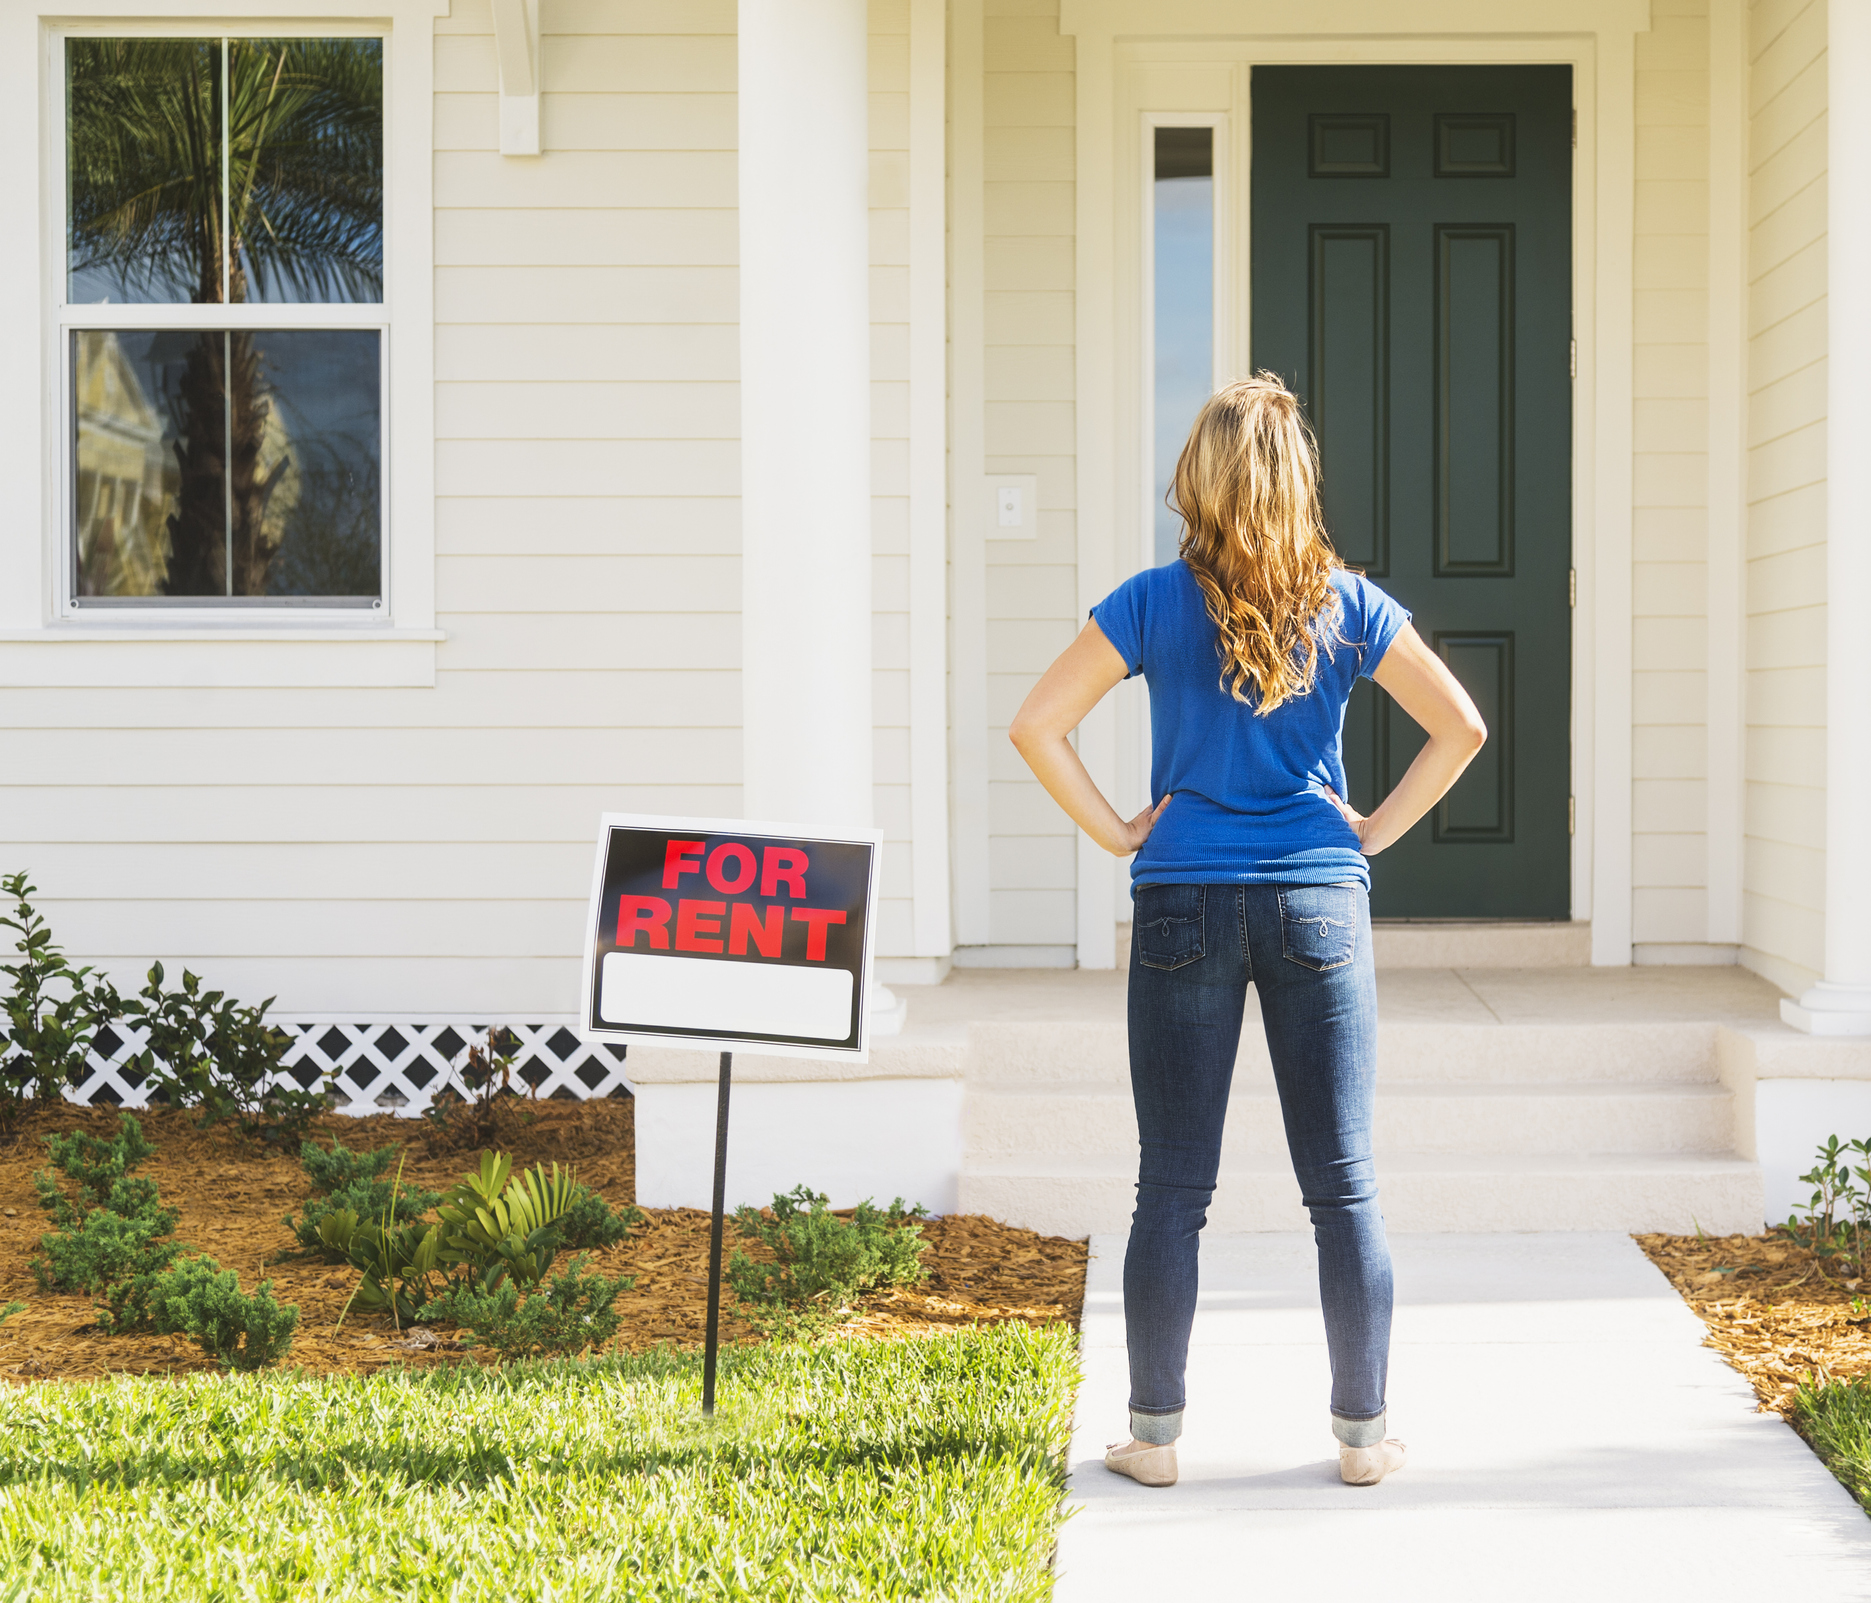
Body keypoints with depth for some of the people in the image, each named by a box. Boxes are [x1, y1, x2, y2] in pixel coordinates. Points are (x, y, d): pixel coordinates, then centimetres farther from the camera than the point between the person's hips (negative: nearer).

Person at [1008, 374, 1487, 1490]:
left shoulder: (1156, 603, -2)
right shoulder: (1347, 603, 0)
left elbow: (1038, 726, -6)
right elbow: (1461, 727, -2)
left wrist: (1119, 833, 0)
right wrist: (1376, 831, 4)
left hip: (1184, 905, 0)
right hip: (1318, 905, 0)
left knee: (1172, 1188, 6)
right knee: (1344, 1184, 6)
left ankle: (1156, 1434, 11)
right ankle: (1363, 1433, 12)